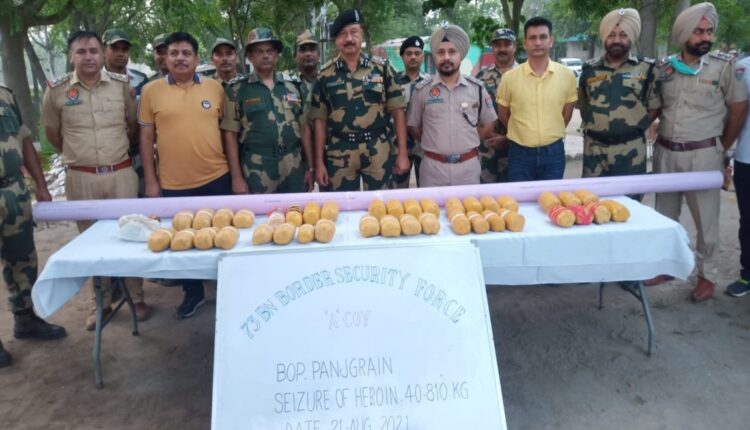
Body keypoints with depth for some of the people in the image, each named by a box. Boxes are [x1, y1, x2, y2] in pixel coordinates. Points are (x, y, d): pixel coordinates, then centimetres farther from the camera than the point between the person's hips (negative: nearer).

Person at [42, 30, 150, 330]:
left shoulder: (122, 84, 0)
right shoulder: (56, 91, -2)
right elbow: (52, 133, 10)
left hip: (121, 173, 0)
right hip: (81, 178, 0)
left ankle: (136, 297, 20)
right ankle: (102, 301, 23)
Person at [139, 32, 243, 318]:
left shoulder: (215, 88, 4)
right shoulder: (152, 91, 2)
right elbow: (146, 138, 4)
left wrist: (237, 176, 3)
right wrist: (151, 181, -1)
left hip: (217, 179, 0)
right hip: (174, 184, 0)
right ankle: (193, 292, 32)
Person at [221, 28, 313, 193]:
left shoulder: (294, 86, 9)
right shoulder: (237, 90, 1)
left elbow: (304, 128, 11)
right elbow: (230, 134, -1)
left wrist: (310, 167, 7)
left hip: (294, 170, 3)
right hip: (257, 173, -3)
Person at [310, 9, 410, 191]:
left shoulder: (382, 68, 2)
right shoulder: (325, 74, 3)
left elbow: (397, 111, 2)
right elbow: (320, 120, 5)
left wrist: (403, 153, -3)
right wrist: (319, 162, 1)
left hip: (378, 152, 0)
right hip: (339, 154, 0)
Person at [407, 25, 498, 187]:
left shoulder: (477, 88, 3)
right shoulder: (422, 89, -1)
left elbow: (489, 123, 12)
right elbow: (413, 126, 8)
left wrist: (468, 143, 6)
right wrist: (434, 143, 2)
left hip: (468, 166, 1)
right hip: (433, 167, -1)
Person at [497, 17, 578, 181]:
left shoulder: (567, 75, -1)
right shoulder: (509, 77, -6)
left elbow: (567, 114, 10)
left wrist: (551, 134, 13)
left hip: (554, 152, 1)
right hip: (520, 153, -1)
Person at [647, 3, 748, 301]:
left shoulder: (724, 66, -5)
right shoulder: (666, 68, 4)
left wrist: (721, 148, 3)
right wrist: (662, 138, 7)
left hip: (703, 155, -3)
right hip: (665, 153, 3)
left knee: (706, 218, 5)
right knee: (665, 215, 13)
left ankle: (707, 275, 19)